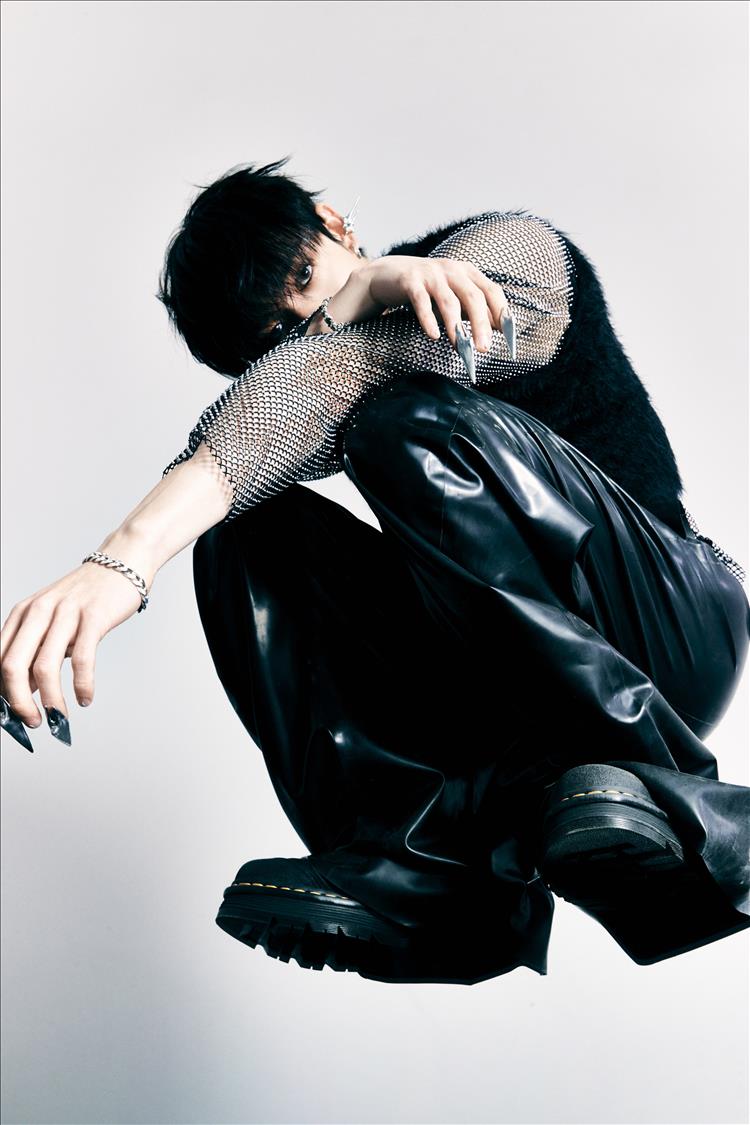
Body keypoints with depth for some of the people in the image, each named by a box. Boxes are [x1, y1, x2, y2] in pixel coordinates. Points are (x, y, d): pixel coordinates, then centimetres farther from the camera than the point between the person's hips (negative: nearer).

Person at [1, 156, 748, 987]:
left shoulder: (513, 250, -7)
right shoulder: (302, 415, 10)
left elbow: (341, 367, -27)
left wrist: (124, 559, -42)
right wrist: (365, 290, -31)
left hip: (672, 624, -5)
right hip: (495, 686, 5)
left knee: (417, 425, -28)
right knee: (246, 529, -12)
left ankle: (657, 788, -29)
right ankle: (431, 868, -27)